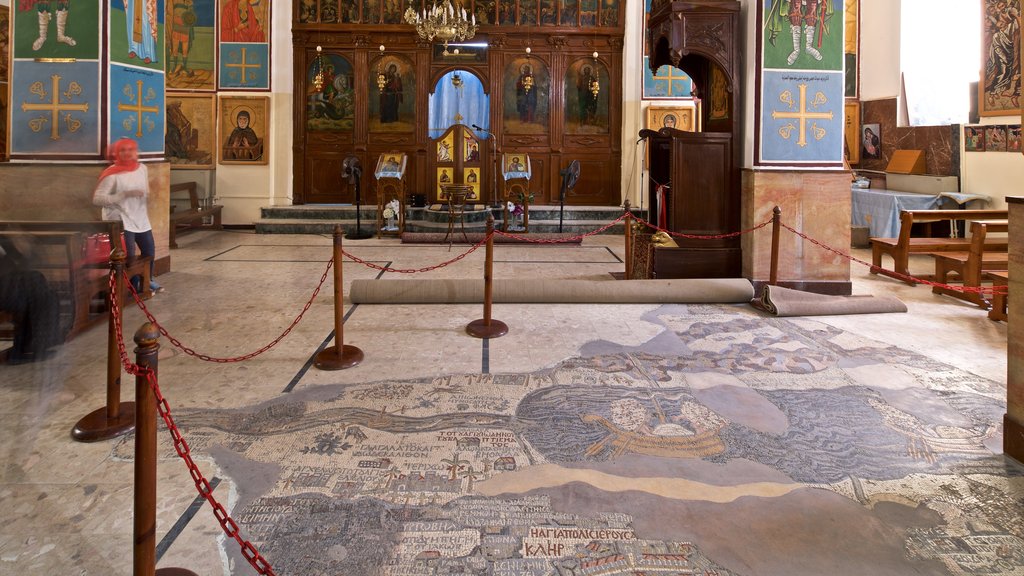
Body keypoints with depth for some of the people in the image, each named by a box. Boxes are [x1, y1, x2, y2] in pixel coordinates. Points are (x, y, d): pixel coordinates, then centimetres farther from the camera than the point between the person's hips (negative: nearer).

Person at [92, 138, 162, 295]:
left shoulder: (142, 168, 5)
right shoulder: (112, 174, -14)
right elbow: (97, 198, -20)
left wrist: (146, 194, -1)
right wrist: (124, 195, -26)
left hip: (141, 219, 7)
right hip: (121, 221, -7)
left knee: (150, 251, 17)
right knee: (129, 257, -8)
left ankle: (147, 281, 38)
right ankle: (135, 287, 10)